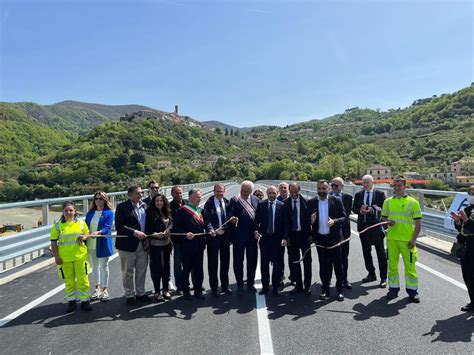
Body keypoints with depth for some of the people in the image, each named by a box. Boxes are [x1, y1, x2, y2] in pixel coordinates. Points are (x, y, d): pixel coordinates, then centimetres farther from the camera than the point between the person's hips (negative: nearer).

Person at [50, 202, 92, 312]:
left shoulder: (81, 223, 1)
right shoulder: (58, 226, -2)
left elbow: (87, 233, 14)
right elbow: (53, 242, 0)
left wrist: (84, 237, -10)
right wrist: (56, 257, -5)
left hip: (80, 256, 0)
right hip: (65, 258, 0)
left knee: (83, 280, 5)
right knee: (69, 281, 11)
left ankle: (85, 300, 19)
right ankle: (71, 301, 27)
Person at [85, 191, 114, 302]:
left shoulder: (108, 213, -7)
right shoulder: (90, 213, 8)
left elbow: (107, 228, -17)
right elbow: (86, 225, 9)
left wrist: (98, 232, -34)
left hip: (102, 244, -5)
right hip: (91, 244, 5)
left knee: (104, 266, 5)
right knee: (94, 266, 15)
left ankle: (104, 290, 16)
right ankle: (97, 288, 29)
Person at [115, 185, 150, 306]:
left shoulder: (145, 206, 8)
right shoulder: (122, 207, -8)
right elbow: (119, 226, -15)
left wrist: (148, 238, 0)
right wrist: (135, 232, -21)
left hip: (143, 245, 5)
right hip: (128, 245, -5)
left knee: (142, 271, 13)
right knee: (128, 272, 8)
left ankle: (140, 293, 28)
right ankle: (130, 295, 23)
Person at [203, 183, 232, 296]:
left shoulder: (227, 203, 5)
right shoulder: (209, 203, -8)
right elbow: (206, 219, -14)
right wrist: (211, 230, -30)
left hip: (225, 236, 4)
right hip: (213, 236, -4)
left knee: (225, 262, 13)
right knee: (213, 263, 7)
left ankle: (225, 286, 28)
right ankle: (214, 288, 20)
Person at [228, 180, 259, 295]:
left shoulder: (255, 200, 6)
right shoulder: (234, 200, -5)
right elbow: (230, 213, -15)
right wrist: (232, 218, -36)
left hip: (252, 235, 3)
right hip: (239, 236, -3)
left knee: (252, 260, 13)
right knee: (238, 261, 6)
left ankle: (250, 284, 29)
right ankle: (240, 285, 21)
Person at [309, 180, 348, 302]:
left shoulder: (336, 201, -1)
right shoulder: (311, 202, 3)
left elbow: (345, 217, -2)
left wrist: (334, 221, -20)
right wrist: (311, 220, -16)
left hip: (334, 238, -1)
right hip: (320, 238, 2)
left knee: (338, 264, 5)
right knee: (323, 265, 10)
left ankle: (339, 289, 19)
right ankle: (325, 290, 22)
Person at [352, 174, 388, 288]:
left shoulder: (380, 194, -2)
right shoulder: (358, 194, 8)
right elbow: (354, 209, 7)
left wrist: (373, 209, -22)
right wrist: (360, 210, -14)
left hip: (376, 225, -4)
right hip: (363, 226, 4)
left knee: (381, 252, 2)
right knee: (366, 252, 12)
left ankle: (383, 278, 10)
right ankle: (371, 274, 27)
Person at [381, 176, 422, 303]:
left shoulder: (413, 202, -3)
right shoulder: (388, 202, 5)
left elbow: (418, 224, -1)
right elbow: (383, 218, 14)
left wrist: (413, 240, -8)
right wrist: (387, 222, -9)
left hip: (407, 240, -2)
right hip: (391, 239, 3)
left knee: (410, 265, 5)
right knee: (392, 264, 10)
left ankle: (412, 290, 20)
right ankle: (393, 288, 23)